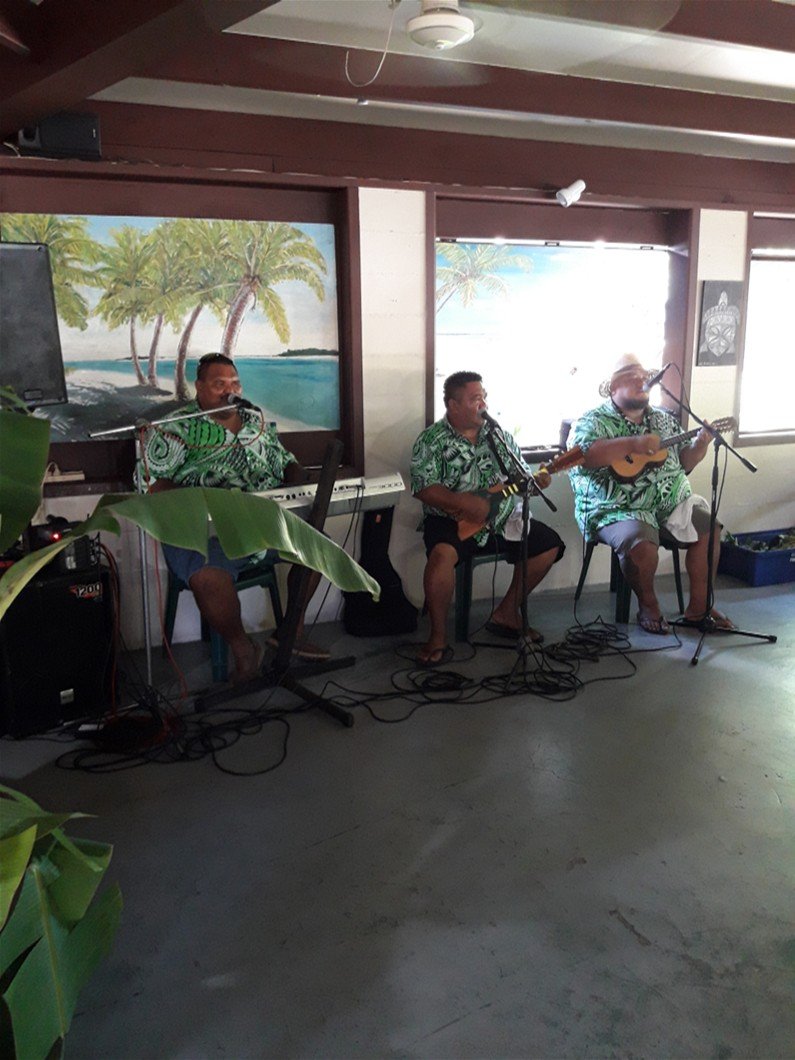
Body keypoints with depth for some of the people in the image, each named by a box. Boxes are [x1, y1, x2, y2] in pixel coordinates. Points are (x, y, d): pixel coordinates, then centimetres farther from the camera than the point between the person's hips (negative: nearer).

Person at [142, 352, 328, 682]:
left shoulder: (256, 419, 18)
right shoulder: (176, 428, 0)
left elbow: (285, 462, 24)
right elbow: (151, 481, -8)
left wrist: (302, 483, 2)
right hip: (205, 530, -6)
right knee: (209, 577, -35)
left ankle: (293, 630, 7)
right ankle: (243, 649, -7)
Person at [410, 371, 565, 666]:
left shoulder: (498, 434, 10)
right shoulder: (431, 440, -5)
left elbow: (523, 478, 13)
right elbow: (423, 488, -15)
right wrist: (466, 503, -26)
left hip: (500, 518, 6)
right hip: (451, 520, -6)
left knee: (549, 544, -2)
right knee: (442, 554, -35)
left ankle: (507, 612, 11)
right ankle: (438, 637, -18)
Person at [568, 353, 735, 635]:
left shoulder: (664, 419, 18)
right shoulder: (595, 421, -2)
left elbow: (684, 462, 20)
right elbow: (583, 455, -22)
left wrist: (700, 445, -1)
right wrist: (632, 444, -27)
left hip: (672, 501, 6)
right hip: (618, 509, -6)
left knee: (710, 529, -11)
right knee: (641, 545, -32)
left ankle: (698, 608, 5)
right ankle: (648, 606, -2)